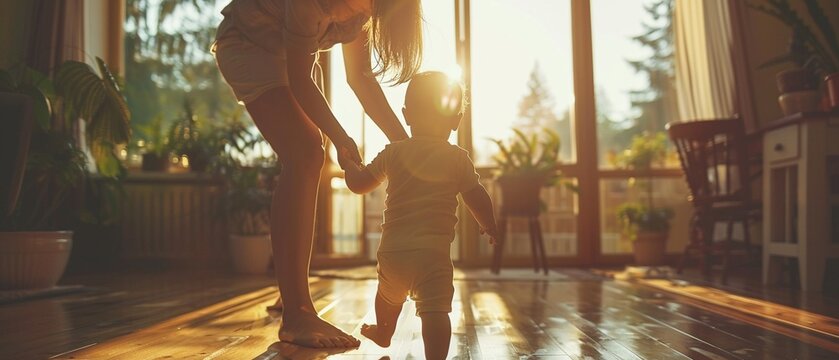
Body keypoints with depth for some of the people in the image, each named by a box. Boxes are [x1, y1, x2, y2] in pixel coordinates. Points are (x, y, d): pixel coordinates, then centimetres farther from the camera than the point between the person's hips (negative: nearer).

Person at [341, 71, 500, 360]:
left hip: (392, 248, 4)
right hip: (434, 250, -4)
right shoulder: (458, 158, 0)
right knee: (435, 310, -11)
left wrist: (348, 163, 33)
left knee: (389, 294, 30)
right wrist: (490, 227, 19)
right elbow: (477, 198, 1)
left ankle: (383, 332, 55)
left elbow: (358, 184, 12)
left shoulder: (393, 153, 6)